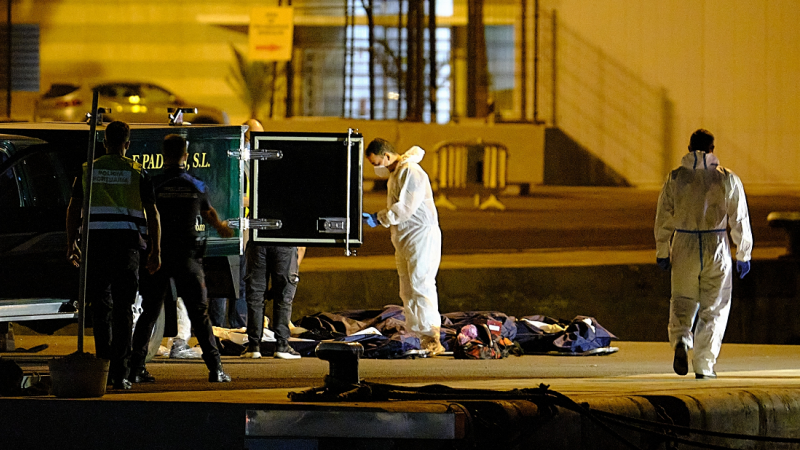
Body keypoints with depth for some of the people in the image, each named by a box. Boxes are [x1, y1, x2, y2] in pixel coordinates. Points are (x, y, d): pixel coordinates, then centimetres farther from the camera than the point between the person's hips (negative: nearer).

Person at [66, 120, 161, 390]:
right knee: (123, 309, 1)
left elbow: (73, 209, 6)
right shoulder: (137, 173, 4)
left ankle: (103, 365, 6)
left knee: (101, 306, 10)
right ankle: (120, 374, -4)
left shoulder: (89, 170, 7)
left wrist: (71, 244, 14)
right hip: (127, 243, -1)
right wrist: (155, 251, 7)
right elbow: (152, 215, 2)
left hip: (96, 242, 1)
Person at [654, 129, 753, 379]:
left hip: (684, 248, 1)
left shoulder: (676, 178, -1)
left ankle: (680, 340, -15)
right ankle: (704, 365, 8)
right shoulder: (728, 179, -2)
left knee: (683, 302, 14)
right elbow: (740, 221, 1)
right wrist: (743, 255, 9)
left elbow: (664, 218, 2)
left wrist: (662, 252, 11)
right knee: (714, 307, 9)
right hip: (717, 247, -1)